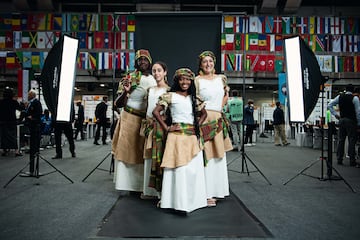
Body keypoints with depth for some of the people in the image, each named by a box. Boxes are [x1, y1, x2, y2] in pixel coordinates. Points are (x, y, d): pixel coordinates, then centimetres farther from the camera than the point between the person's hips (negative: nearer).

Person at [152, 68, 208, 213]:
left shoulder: (194, 98, 16)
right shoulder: (170, 96, 1)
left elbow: (203, 113, 27)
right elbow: (156, 112, -5)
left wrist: (197, 126, 11)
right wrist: (166, 128, -7)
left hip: (193, 137, 5)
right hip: (177, 136, -5)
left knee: (194, 169, 5)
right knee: (179, 169, -7)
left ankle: (193, 200, 19)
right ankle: (179, 202, 1)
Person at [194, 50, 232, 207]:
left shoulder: (221, 78, 14)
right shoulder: (197, 80, -3)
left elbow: (226, 95, 25)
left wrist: (220, 108, 12)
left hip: (218, 120, 6)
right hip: (204, 119, -6)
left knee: (219, 155, 10)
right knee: (206, 156, -7)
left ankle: (217, 189, 21)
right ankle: (206, 194, -1)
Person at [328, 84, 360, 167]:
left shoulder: (340, 97, 4)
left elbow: (329, 105, 7)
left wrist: (335, 114, 9)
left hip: (342, 120, 4)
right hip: (351, 121, -4)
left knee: (341, 140, 8)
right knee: (352, 141, -1)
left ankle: (339, 160, 12)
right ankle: (352, 161, 1)